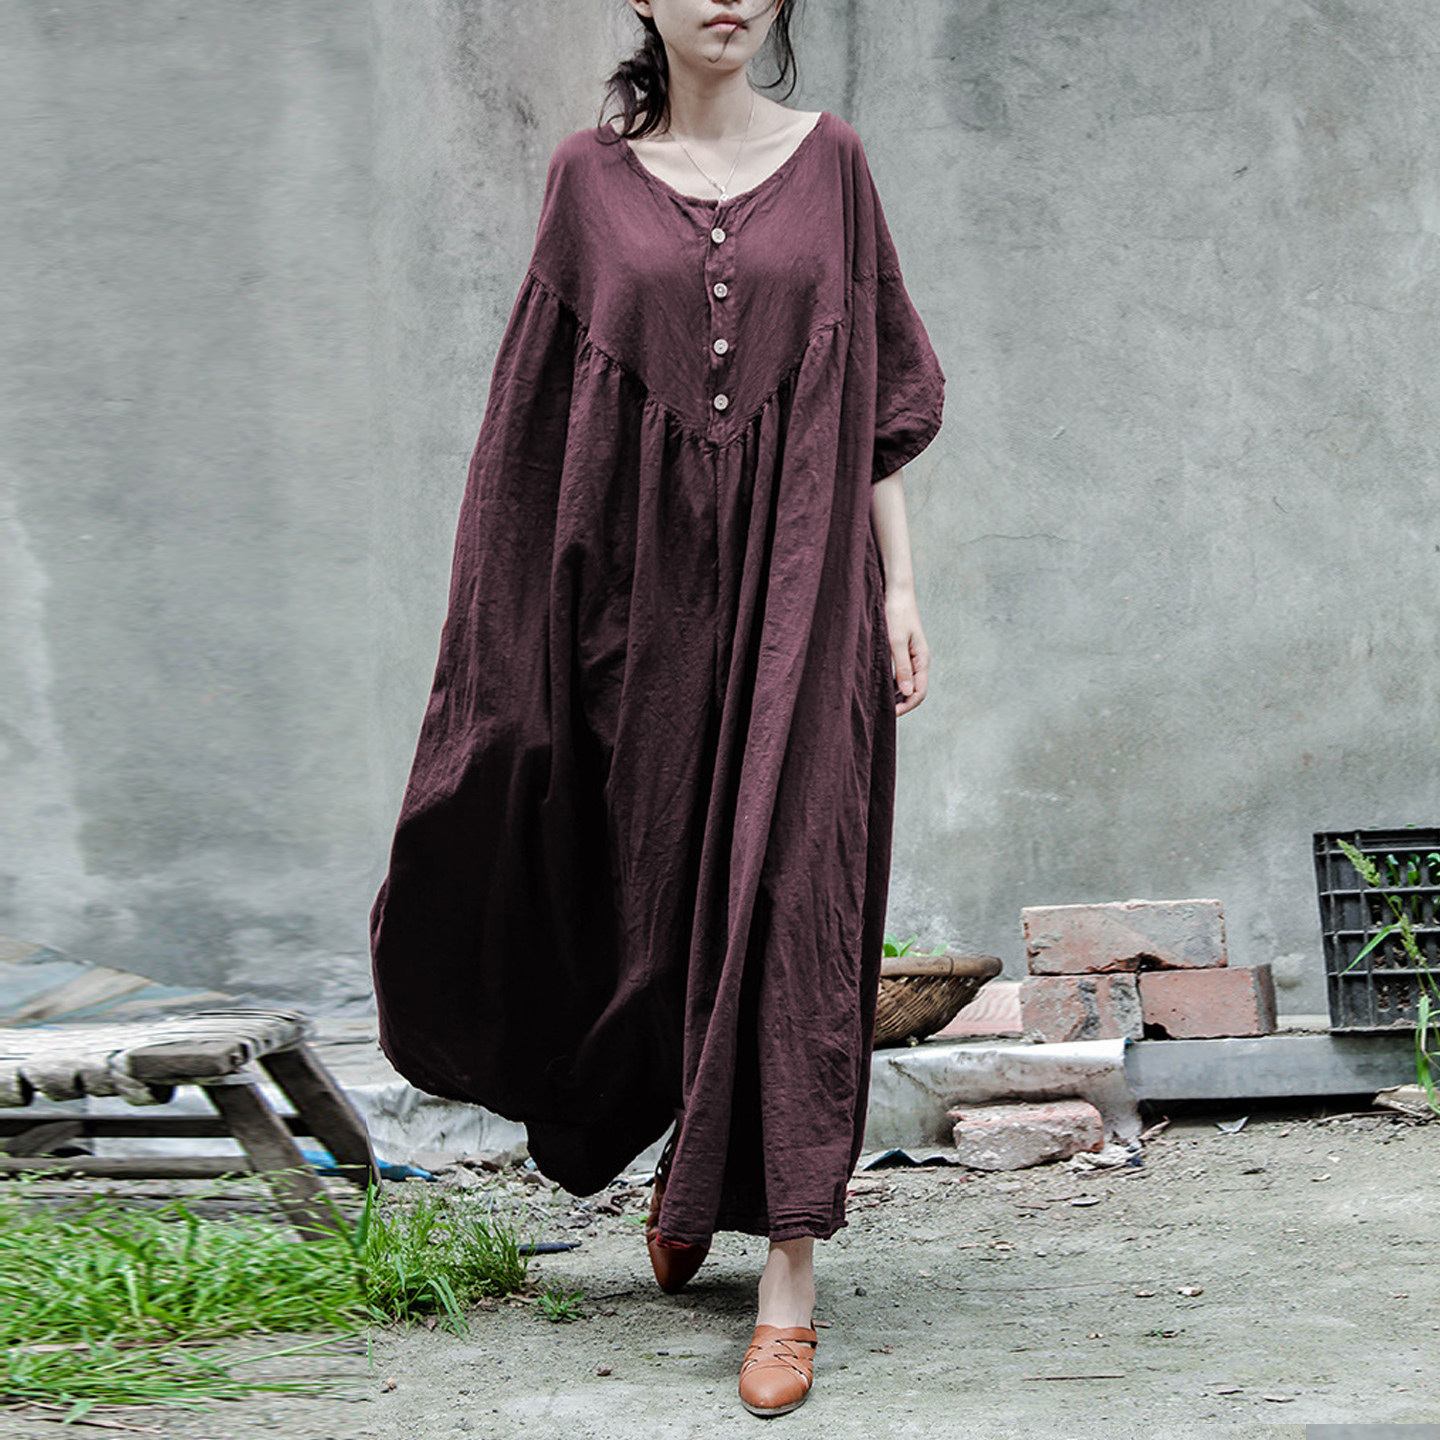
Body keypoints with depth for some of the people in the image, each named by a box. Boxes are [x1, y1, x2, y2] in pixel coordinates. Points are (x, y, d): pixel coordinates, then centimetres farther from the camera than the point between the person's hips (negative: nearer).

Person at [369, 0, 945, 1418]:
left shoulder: (825, 159, 5)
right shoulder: (591, 173, 6)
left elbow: (883, 387, 6)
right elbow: (543, 397, 7)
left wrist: (899, 585, -1)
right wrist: (514, 605, 4)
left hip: (797, 582, -1)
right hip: (650, 584, 1)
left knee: (790, 900, -7)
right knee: (659, 888, 9)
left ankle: (789, 1271, -5)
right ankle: (683, 1149, 39)